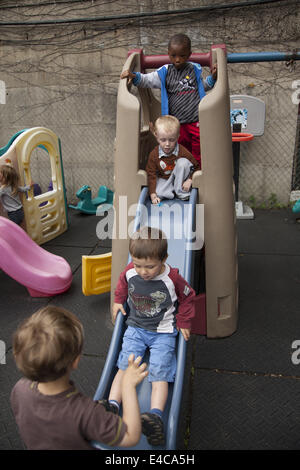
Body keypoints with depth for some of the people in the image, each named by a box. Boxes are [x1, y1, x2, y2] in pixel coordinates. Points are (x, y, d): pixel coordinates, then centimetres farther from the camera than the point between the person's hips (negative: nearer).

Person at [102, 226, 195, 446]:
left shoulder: (172, 279, -18)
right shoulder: (129, 273, -9)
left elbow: (187, 297, 1)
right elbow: (122, 285, 17)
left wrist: (183, 323, 1)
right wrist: (118, 301, 7)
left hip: (163, 333, -3)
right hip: (135, 328, 4)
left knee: (159, 372, -15)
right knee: (124, 366, -10)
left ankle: (156, 416, -26)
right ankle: (112, 406, -15)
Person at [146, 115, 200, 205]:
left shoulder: (183, 152, -18)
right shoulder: (154, 154, -15)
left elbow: (197, 167, -7)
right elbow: (151, 174, -13)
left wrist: (190, 180, -22)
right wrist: (153, 195, -23)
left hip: (180, 179, 1)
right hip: (164, 180, -1)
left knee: (183, 162, -27)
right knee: (157, 193, -30)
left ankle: (181, 192, -15)